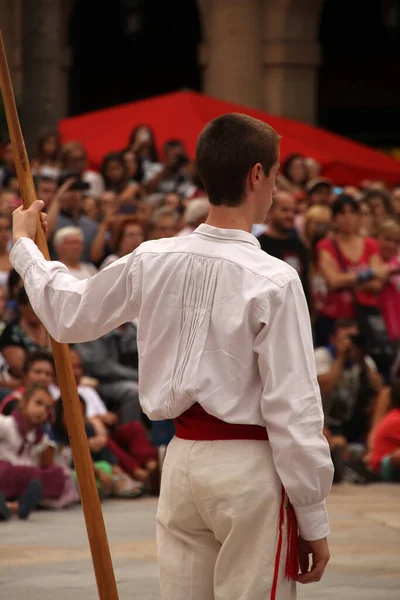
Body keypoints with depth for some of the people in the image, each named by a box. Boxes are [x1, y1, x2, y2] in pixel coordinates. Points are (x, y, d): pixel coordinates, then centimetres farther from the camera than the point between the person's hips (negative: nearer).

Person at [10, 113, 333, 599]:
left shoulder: (152, 262, 1)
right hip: (251, 468, -6)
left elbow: (68, 313, 19)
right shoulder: (273, 281, -15)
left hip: (182, 462, 6)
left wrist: (24, 247, 38)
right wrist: (314, 522, -6)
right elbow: (293, 411, -14)